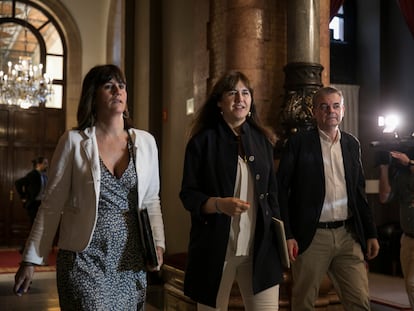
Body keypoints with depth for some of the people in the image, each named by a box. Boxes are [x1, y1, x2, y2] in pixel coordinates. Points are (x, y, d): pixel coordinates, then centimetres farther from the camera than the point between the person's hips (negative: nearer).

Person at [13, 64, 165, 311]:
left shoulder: (145, 142, 4)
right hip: (84, 260, -3)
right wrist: (31, 260, 0)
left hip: (131, 262, 3)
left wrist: (157, 244, -1)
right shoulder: (74, 141, -3)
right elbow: (52, 205, 0)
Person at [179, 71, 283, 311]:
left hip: (261, 248, 3)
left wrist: (281, 236, 9)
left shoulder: (262, 140, 10)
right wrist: (220, 204, -22)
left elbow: (272, 193, 14)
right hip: (215, 248, -3)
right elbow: (188, 194, -5)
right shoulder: (203, 141, -3)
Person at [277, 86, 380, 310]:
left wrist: (371, 233, 12)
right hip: (311, 237, -3)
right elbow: (281, 190, -6)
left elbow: (359, 192, 16)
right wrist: (287, 235, -12)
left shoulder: (352, 144, 12)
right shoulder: (298, 142, -3)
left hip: (348, 235, 4)